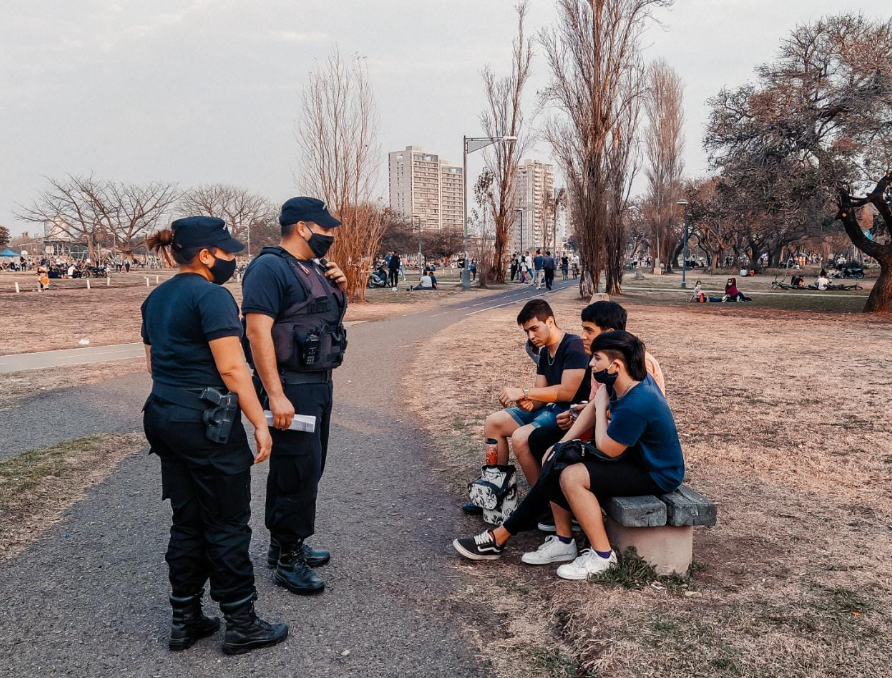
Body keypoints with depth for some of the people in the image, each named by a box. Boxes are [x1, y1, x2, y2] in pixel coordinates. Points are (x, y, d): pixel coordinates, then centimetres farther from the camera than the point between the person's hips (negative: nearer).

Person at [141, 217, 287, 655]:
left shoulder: (156, 298, 13)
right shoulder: (211, 296, -15)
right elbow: (231, 368, -20)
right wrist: (260, 424, -16)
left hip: (164, 417, 9)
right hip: (208, 423, -9)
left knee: (186, 522, 17)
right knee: (227, 525, 3)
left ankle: (184, 620, 26)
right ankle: (241, 625, 16)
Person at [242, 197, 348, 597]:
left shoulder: (315, 268, 14)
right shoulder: (270, 267, -14)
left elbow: (332, 321, 26)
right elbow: (258, 330, -22)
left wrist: (340, 291, 4)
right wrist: (276, 395, -26)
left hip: (320, 383, 9)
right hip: (290, 386, -9)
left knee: (308, 467, 15)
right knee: (299, 469, -5)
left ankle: (286, 545, 30)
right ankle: (287, 559, 10)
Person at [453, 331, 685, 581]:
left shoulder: (636, 405, -32)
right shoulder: (623, 382, -5)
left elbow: (607, 450, -20)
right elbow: (593, 408, 7)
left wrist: (601, 406, -10)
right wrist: (563, 444, -1)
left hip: (656, 474, -9)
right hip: (635, 456, 9)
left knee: (571, 477, -24)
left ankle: (602, 555, -8)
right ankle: (563, 542, 4)